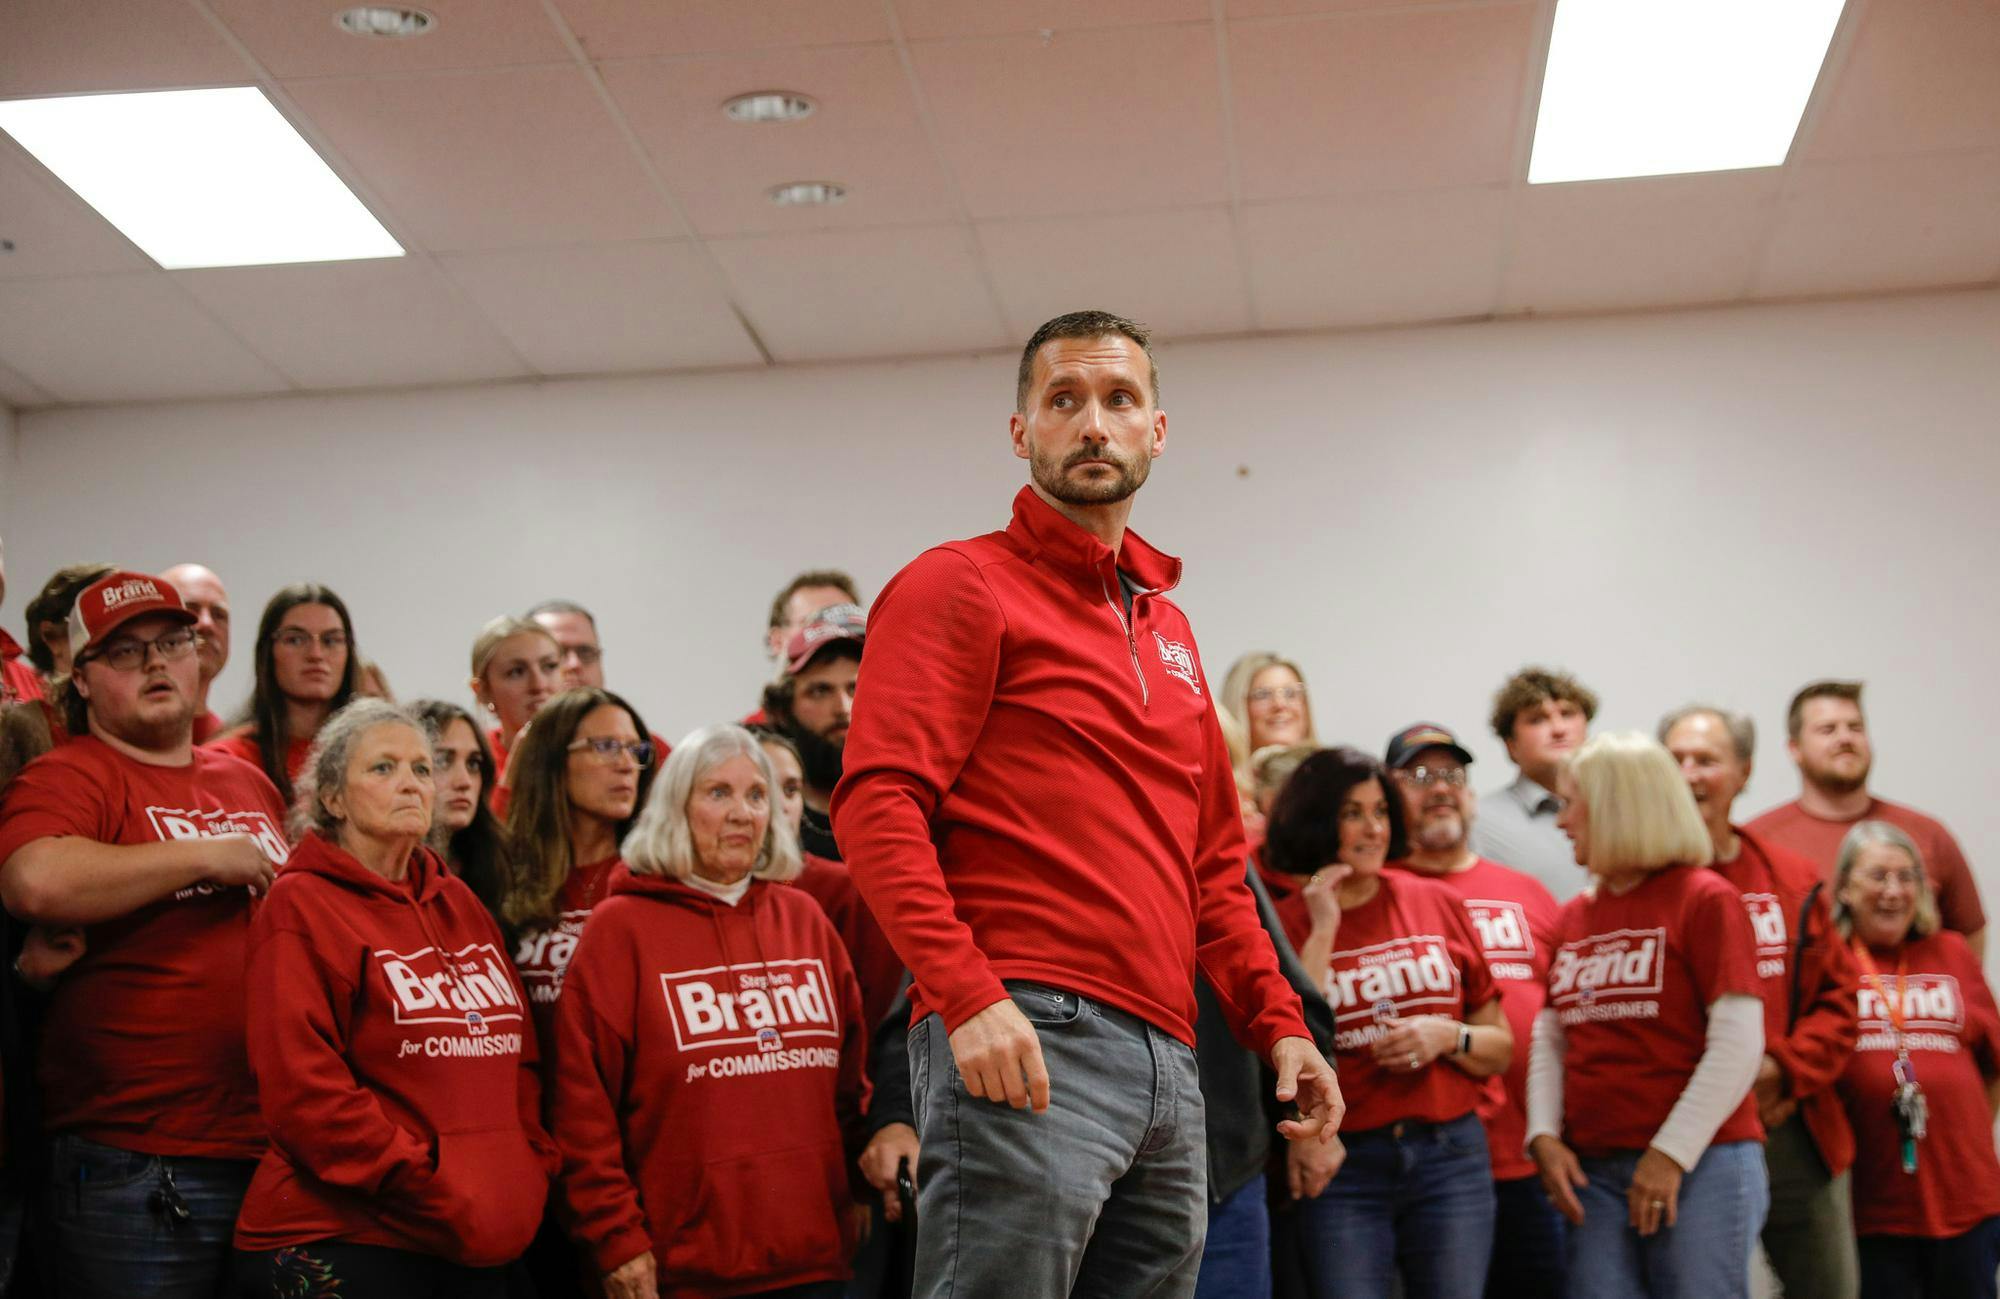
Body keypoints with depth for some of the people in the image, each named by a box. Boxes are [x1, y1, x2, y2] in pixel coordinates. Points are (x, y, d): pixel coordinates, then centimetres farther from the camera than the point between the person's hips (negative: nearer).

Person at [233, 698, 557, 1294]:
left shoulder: (460, 904, 15)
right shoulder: (301, 907, -5)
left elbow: (518, 1060, 17)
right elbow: (305, 1092, -15)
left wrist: (530, 1169, 2)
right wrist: (435, 1192, -16)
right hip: (344, 1244, -6)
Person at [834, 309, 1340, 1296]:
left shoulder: (1168, 626, 23)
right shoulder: (961, 586, 0)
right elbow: (875, 804, -12)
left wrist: (1278, 1021, 16)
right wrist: (967, 995, -23)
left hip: (1166, 1062, 8)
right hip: (1023, 1042, -8)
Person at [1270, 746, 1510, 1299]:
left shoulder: (1437, 903, 7)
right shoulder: (1289, 922, 2)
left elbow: (1500, 1049, 14)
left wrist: (1448, 1036, -8)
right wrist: (1323, 930, -11)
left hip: (1450, 1156, 2)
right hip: (1343, 1165, -2)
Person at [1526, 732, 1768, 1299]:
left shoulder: (1705, 899, -4)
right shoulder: (1573, 917, 14)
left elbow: (1738, 1042, -10)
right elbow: (1549, 1041, 15)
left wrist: (1671, 1154, -14)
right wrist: (1544, 1137, 0)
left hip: (1701, 1165, -5)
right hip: (1592, 1171, 5)